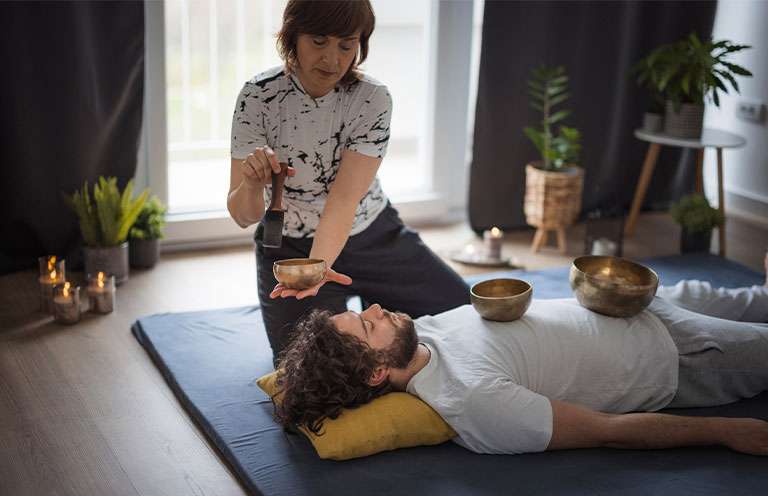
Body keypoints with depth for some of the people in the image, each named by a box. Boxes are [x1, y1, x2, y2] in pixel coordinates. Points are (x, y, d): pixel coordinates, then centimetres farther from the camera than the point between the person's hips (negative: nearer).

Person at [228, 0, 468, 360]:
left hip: (372, 236, 2)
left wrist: (319, 265, -47)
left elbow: (344, 198, -28)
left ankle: (376, 308, 26)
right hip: (290, 247, -1)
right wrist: (252, 185, -44)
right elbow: (243, 216, -19)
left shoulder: (372, 99, -17)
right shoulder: (258, 97, -18)